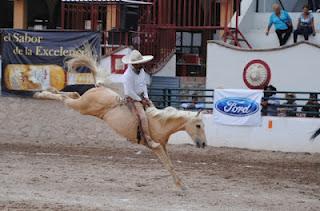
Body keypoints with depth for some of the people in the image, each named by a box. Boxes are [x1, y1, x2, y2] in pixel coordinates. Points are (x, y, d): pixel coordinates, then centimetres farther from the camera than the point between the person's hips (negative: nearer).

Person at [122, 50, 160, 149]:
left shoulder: (141, 70, 2)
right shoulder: (128, 75, -23)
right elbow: (130, 92, -23)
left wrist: (146, 98, 1)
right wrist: (141, 100, -15)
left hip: (141, 97, 9)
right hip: (132, 99, -9)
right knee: (142, 116, -23)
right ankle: (149, 140, -27)